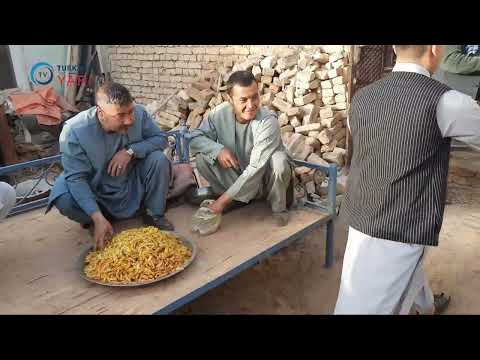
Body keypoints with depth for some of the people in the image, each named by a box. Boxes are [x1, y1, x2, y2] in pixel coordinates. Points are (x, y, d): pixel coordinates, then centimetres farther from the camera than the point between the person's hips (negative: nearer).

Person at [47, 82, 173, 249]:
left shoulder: (138, 113, -20)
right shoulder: (74, 131, -28)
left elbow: (161, 138, -10)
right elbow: (76, 178, -28)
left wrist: (131, 151, -28)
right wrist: (98, 218, -38)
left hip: (133, 186, 2)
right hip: (95, 192, -2)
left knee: (158, 159, -22)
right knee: (63, 199, -30)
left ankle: (154, 215, -1)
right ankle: (93, 220, 4)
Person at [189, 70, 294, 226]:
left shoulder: (268, 121, -29)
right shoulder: (220, 113, -16)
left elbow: (256, 168, -34)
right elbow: (195, 138, -7)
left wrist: (223, 200, -36)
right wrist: (218, 149, -30)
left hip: (266, 177, -3)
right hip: (239, 176, 4)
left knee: (278, 160, -36)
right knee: (202, 157, -18)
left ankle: (279, 208, -8)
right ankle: (237, 200, -2)